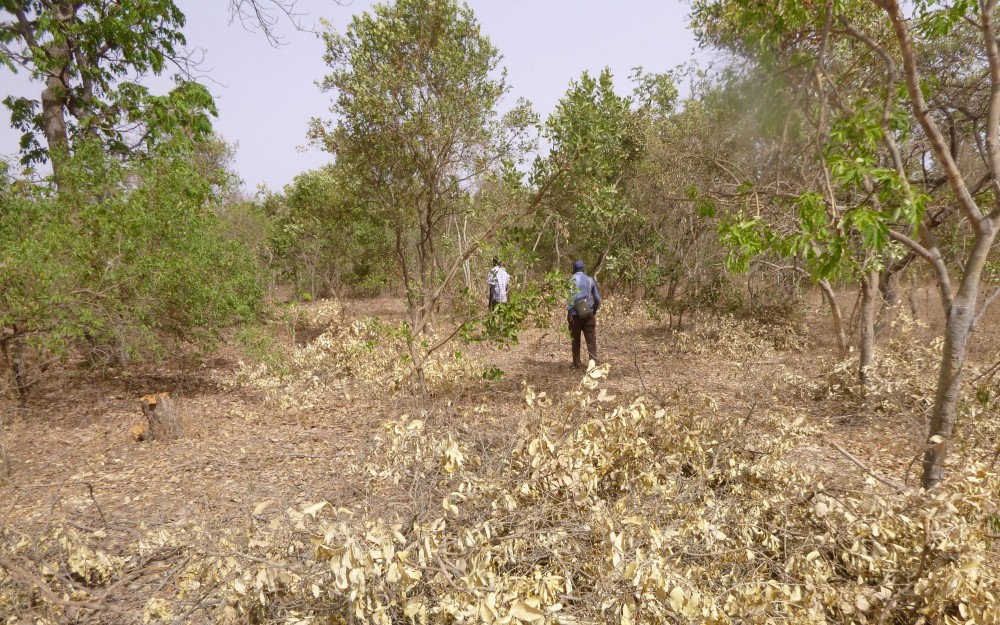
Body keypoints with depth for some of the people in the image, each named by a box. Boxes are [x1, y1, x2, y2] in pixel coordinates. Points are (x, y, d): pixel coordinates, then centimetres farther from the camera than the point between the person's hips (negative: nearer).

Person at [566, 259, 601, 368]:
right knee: (591, 339, 2)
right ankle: (594, 362, -8)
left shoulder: (572, 280, -6)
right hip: (589, 314, 2)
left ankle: (576, 363, 16)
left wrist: (569, 314, -13)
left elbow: (570, 298, -14)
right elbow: (597, 298, 8)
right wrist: (595, 309, 23)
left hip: (576, 314, -2)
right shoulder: (590, 280, 6)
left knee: (575, 340, 10)